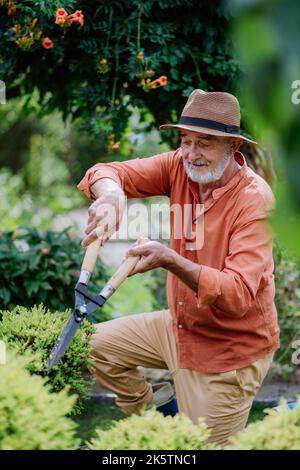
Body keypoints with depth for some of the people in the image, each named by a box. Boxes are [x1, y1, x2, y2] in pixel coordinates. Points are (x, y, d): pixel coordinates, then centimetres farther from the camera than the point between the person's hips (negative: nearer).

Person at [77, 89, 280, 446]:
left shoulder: (255, 199, -26)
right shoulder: (180, 166, -9)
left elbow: (239, 295, -33)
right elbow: (107, 172, -12)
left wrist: (171, 260, -46)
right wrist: (111, 195, -37)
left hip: (229, 349, -7)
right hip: (179, 325, 7)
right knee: (97, 344, 12)